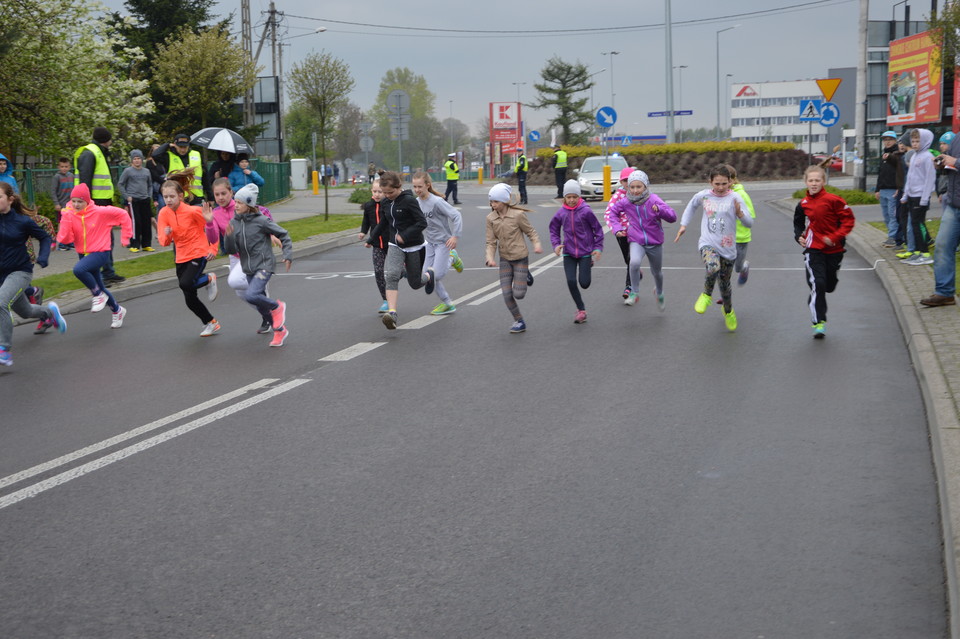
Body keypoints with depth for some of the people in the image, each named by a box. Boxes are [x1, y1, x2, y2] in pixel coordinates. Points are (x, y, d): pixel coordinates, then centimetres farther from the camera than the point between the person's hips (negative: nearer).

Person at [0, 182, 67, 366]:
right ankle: (50, 312, 56)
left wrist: (42, 258, -11)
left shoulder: (22, 221, -11)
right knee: (25, 312, 22)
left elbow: (45, 238, 3)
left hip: (20, 272, -5)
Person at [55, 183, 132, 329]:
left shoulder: (99, 212, -14)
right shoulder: (69, 215, -5)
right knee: (99, 288, 17)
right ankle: (117, 310, 41)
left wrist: (125, 237, -2)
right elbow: (64, 239, -11)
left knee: (78, 269, -34)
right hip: (83, 254, 6)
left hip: (100, 252, -6)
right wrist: (66, 221, -23)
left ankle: (99, 295, -11)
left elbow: (122, 214, -5)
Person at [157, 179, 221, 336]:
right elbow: (163, 241, -7)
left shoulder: (192, 211, -15)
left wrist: (213, 249, -16)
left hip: (198, 253, -5)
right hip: (181, 257, 5)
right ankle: (211, 324, 25)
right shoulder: (164, 213, -4)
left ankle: (209, 279, 2)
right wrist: (166, 235, -28)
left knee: (185, 284, -28)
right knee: (189, 299, 7)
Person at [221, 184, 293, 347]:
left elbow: (283, 235, -3)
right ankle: (280, 330, 32)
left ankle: (277, 306, 1)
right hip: (249, 269, 6)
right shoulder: (234, 223, 2)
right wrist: (229, 236, -19)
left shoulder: (261, 221, -13)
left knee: (251, 295, -26)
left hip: (264, 266, -6)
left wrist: (288, 255, -9)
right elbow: (231, 250, -1)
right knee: (261, 306, 13)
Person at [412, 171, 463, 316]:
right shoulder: (416, 202, 1)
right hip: (430, 243, 7)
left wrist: (455, 236, -27)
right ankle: (448, 304, 15)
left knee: (437, 275, -13)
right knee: (427, 274, 3)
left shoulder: (437, 202, -21)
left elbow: (456, 215, -23)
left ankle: (452, 258, 17)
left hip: (443, 242, -7)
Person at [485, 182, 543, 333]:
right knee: (507, 295, -3)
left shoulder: (518, 215, -14)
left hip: (520, 257, -3)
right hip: (505, 259, 3)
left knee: (519, 294, -5)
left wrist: (537, 245, -22)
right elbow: (491, 242, -2)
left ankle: (525, 276, 28)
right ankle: (519, 321, 19)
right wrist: (490, 258, -19)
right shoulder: (491, 218, -3)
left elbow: (531, 232, -4)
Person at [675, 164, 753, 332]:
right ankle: (706, 295, -4)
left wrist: (739, 213, -30)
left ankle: (728, 311, 46)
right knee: (713, 268, -35)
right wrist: (683, 225, 15)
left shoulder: (735, 198, -8)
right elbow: (691, 206, 22)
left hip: (727, 248, 1)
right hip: (708, 244, -1)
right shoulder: (703, 196, -2)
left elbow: (749, 223, -11)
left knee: (724, 284, 14)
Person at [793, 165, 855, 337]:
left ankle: (814, 299, 47)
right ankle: (819, 322, -10)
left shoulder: (833, 200, -11)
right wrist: (799, 236, -1)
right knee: (817, 284, -14)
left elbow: (848, 219, -8)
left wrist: (835, 237, -16)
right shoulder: (803, 204, 1)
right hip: (813, 249, 0)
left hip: (833, 249, 0)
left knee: (829, 285, 14)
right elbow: (798, 224, 18)